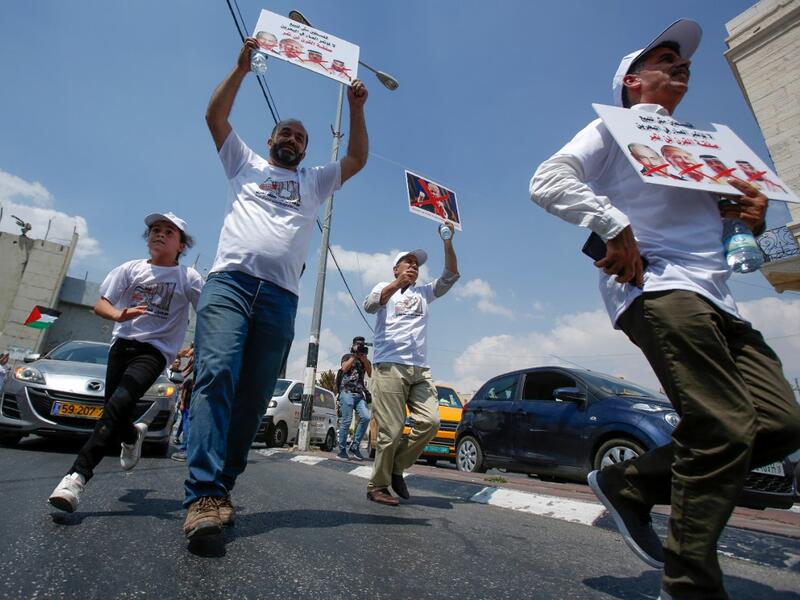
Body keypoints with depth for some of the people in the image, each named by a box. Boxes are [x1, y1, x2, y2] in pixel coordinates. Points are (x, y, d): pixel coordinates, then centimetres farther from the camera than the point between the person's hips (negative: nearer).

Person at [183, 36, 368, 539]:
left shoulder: (316, 182, 28)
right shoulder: (246, 164, 25)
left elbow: (358, 159, 21)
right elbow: (215, 116, 18)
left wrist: (357, 109, 16)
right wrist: (242, 68, 15)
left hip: (280, 298, 2)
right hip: (230, 281, -1)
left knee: (255, 396, -2)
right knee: (216, 375, -21)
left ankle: (221, 486, 6)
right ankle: (204, 494, -23)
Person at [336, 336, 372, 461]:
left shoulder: (365, 360, 24)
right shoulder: (347, 356, 14)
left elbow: (370, 374, 8)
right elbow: (344, 368, -5)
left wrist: (363, 357, 0)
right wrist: (354, 355, -1)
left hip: (360, 394, 4)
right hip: (347, 392, -4)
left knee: (365, 417, -16)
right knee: (346, 421, -10)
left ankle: (355, 446, -5)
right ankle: (342, 451, -1)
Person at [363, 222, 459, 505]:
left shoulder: (424, 292, 26)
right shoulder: (384, 288, 13)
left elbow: (450, 276, 15)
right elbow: (369, 306, -8)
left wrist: (448, 243, 2)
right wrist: (398, 283, -22)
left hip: (420, 369, 5)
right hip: (390, 366, -5)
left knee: (430, 421, -10)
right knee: (392, 431, -8)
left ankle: (397, 467, 11)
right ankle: (377, 486, 10)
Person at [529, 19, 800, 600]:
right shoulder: (615, 128, 10)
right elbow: (547, 181, -7)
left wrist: (752, 218, 12)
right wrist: (614, 224, -20)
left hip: (715, 298, 8)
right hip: (656, 287, -8)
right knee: (726, 431, -16)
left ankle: (631, 484, 9)